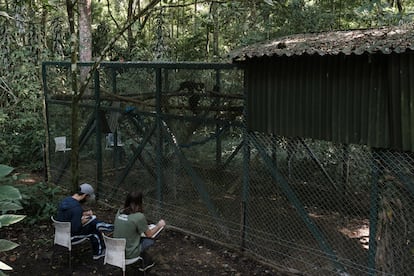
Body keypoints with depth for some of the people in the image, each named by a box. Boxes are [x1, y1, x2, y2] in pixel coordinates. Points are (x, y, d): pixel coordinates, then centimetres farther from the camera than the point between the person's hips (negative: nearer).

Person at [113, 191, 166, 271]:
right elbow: (149, 234, -7)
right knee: (151, 240, 15)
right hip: (129, 253, -6)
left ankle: (147, 262, 40)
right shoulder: (139, 216, -22)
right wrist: (159, 225, 10)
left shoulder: (119, 212, -4)